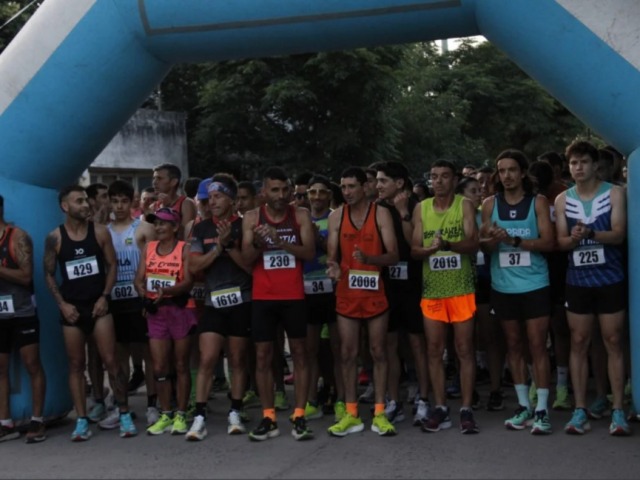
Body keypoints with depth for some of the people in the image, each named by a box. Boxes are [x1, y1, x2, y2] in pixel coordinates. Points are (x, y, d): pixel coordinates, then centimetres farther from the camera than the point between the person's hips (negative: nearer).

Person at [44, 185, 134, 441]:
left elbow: (112, 265, 3)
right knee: (76, 365, 5)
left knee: (111, 362, -4)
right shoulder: (54, 237, -2)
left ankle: (125, 414, 5)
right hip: (71, 308, 1)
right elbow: (49, 274, 4)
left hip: (97, 305, 0)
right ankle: (82, 421, 11)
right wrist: (62, 303, -6)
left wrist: (105, 297, -7)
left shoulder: (100, 231, 0)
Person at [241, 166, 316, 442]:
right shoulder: (252, 218, 3)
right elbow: (246, 260, 0)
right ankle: (268, 419, 10)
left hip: (294, 296, -1)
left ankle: (299, 417, 8)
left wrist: (281, 242, -22)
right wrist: (257, 243, -21)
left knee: (299, 353, 3)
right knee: (263, 356, 2)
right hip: (263, 297, 1)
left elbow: (310, 253, -8)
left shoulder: (301, 215, 1)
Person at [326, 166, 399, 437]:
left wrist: (369, 258, -28)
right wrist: (332, 266, -21)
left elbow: (394, 256, -9)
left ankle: (379, 413, 10)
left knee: (378, 352, 4)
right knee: (347, 353, 4)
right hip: (347, 294, 2)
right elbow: (332, 254, 3)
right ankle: (351, 414, 11)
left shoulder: (381, 214, -4)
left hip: (376, 293, -2)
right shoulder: (336, 216, 3)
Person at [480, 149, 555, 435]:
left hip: (535, 284, -3)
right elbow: (484, 245, 4)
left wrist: (514, 240, -21)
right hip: (503, 286, 3)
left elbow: (548, 242, -10)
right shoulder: (490, 204, 5)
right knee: (514, 345, 9)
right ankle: (524, 407, 17)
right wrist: (493, 239, -19)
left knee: (537, 346, -3)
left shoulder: (538, 202, -2)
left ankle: (542, 410, 0)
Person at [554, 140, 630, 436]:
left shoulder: (615, 193, -2)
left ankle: (618, 411, 4)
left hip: (610, 279, -2)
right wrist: (573, 238, -22)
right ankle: (580, 410, 8)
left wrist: (590, 233, -29)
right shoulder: (562, 199, 6)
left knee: (613, 343, 1)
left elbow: (619, 234, -12)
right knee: (578, 343, 4)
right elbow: (561, 241, 2)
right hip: (577, 281, 2)